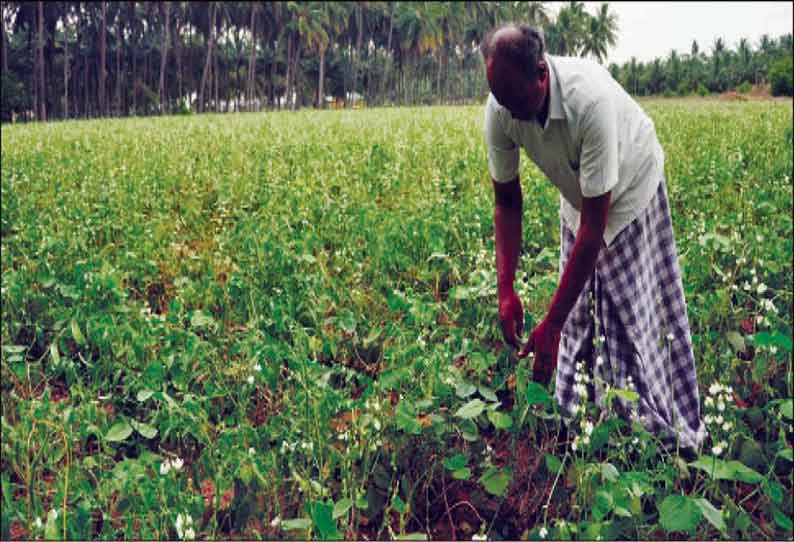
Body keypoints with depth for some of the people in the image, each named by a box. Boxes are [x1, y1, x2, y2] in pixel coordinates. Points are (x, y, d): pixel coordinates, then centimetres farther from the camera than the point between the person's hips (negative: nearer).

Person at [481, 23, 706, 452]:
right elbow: (506, 202, -13)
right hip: (578, 197, 5)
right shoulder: (499, 110, -26)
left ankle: (671, 439, 11)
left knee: (637, 319, -3)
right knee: (578, 317, 4)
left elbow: (594, 225, -40)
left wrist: (551, 325, -39)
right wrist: (506, 289, -23)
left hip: (630, 192, -4)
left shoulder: (590, 100, -42)